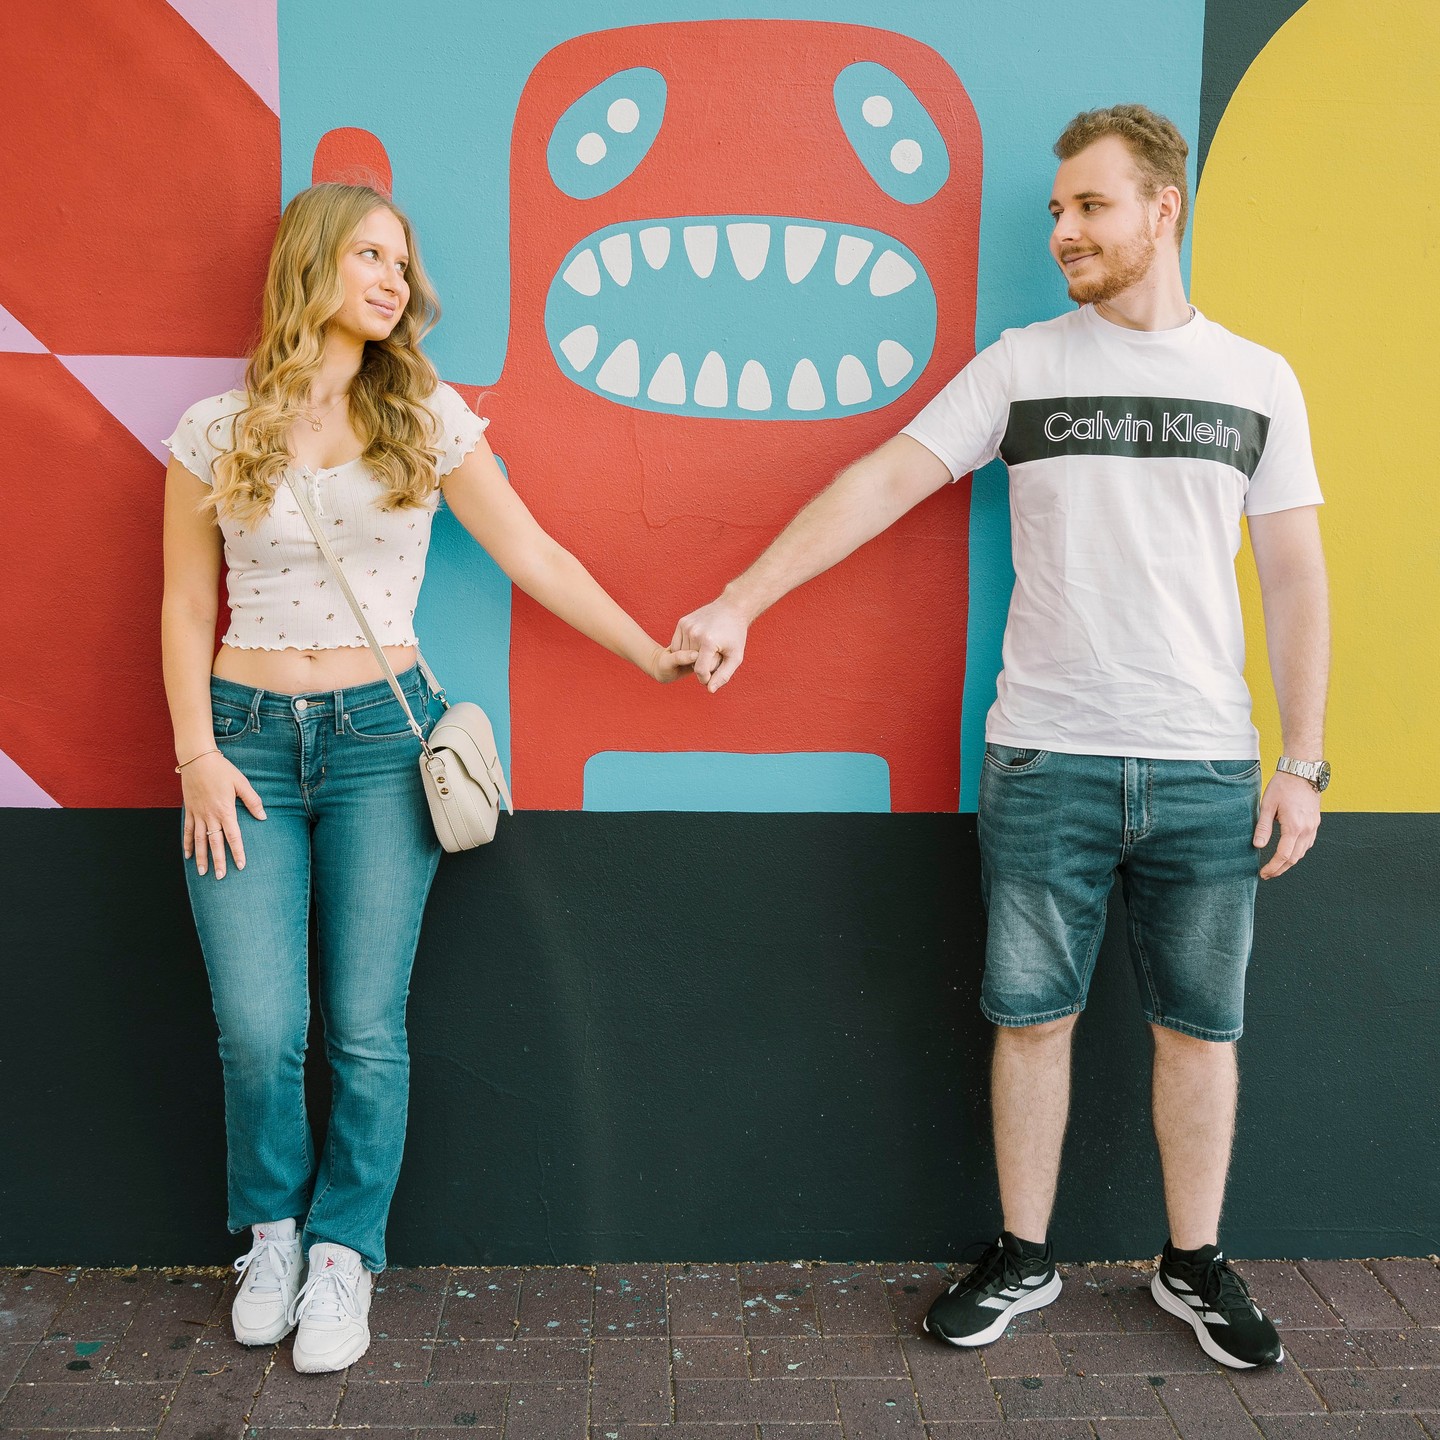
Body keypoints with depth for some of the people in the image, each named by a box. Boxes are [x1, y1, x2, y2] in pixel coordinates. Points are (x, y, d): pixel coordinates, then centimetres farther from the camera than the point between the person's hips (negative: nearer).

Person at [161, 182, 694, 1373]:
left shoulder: (427, 418, 4)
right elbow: (186, 608, 7)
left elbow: (530, 554, 5)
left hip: (379, 737, 0)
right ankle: (275, 1234, 25)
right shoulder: (214, 434, 4)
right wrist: (198, 755, -1)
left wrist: (654, 653, 3)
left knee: (367, 1026, 0)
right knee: (258, 1028, -3)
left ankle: (344, 1254, 21)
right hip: (248, 739, 0)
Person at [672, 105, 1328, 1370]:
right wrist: (741, 601, -8)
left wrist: (1303, 764, 1)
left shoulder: (1258, 380, 6)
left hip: (1206, 768, 1)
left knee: (1199, 1025, 9)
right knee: (1034, 1017, 8)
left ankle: (1195, 1266, 28)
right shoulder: (1020, 366, 4)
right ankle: (1023, 1258, 25)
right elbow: (884, 481, -1)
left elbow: (1295, 578, 6)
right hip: (1045, 760, 0)